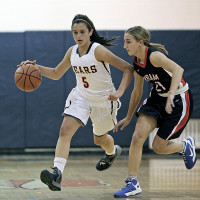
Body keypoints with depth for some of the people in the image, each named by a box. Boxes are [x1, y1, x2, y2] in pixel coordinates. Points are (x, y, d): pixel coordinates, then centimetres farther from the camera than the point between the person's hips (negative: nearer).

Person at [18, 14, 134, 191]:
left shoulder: (98, 51, -21)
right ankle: (57, 174, -34)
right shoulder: (72, 52, -3)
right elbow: (56, 74, 11)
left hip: (104, 99, -4)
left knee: (100, 139, 18)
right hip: (81, 96, 4)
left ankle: (112, 152, 57)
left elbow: (128, 68, -20)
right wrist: (36, 68, -6)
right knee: (65, 130, -22)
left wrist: (120, 92, -32)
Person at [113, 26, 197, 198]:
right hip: (157, 98, 7)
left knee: (158, 146, -3)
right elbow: (137, 92, 13)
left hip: (179, 101, -7)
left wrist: (171, 94, -53)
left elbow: (177, 69, -41)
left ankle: (186, 146, 29)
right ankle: (133, 183, -5)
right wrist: (128, 118, 18)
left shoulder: (154, 56, -25)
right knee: (138, 136, -11)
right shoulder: (137, 64, 0)